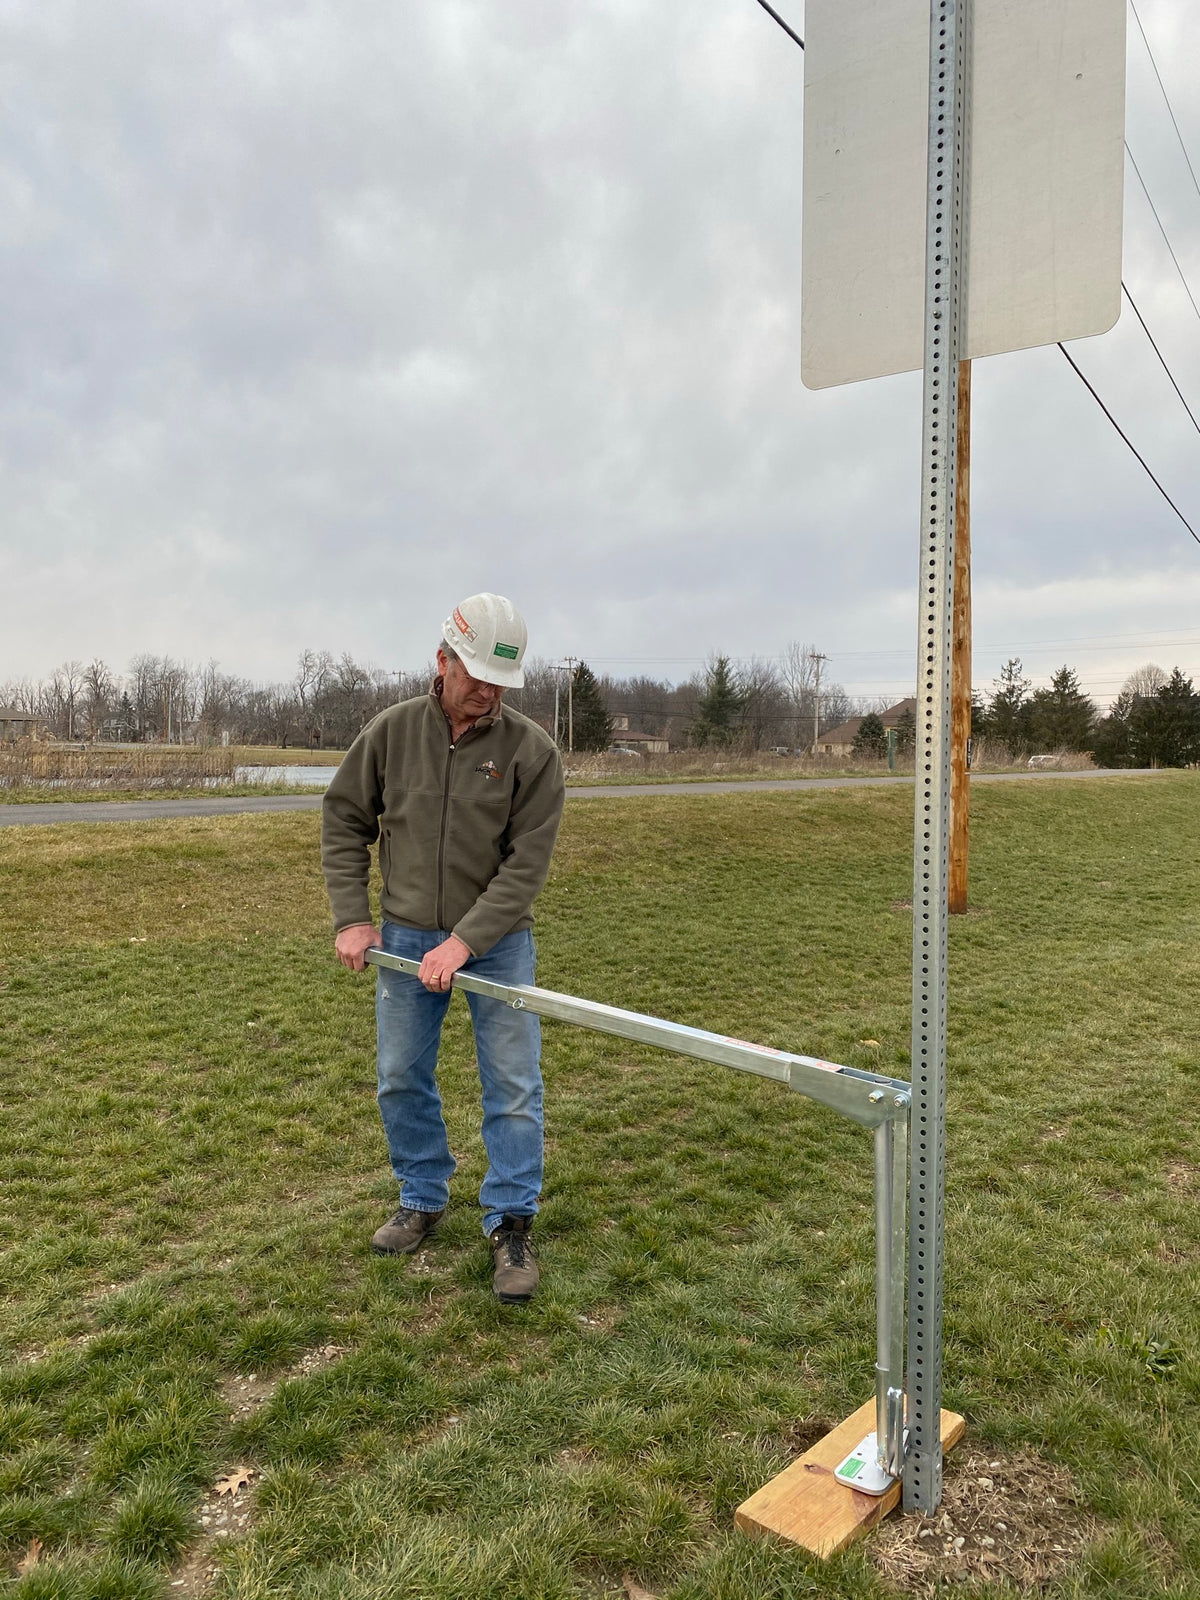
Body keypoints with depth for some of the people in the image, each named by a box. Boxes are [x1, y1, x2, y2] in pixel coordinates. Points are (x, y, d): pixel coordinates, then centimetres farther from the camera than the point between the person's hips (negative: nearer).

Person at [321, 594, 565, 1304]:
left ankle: (512, 1223, 15)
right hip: (407, 934, 3)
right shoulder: (391, 731, -5)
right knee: (402, 1078, 12)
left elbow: (526, 863, -16)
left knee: (514, 1085, -1)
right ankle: (424, 1201, 32)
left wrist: (465, 941, -22)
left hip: (497, 938, -2)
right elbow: (345, 821, 4)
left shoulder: (532, 749, -13)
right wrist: (352, 919, -2)